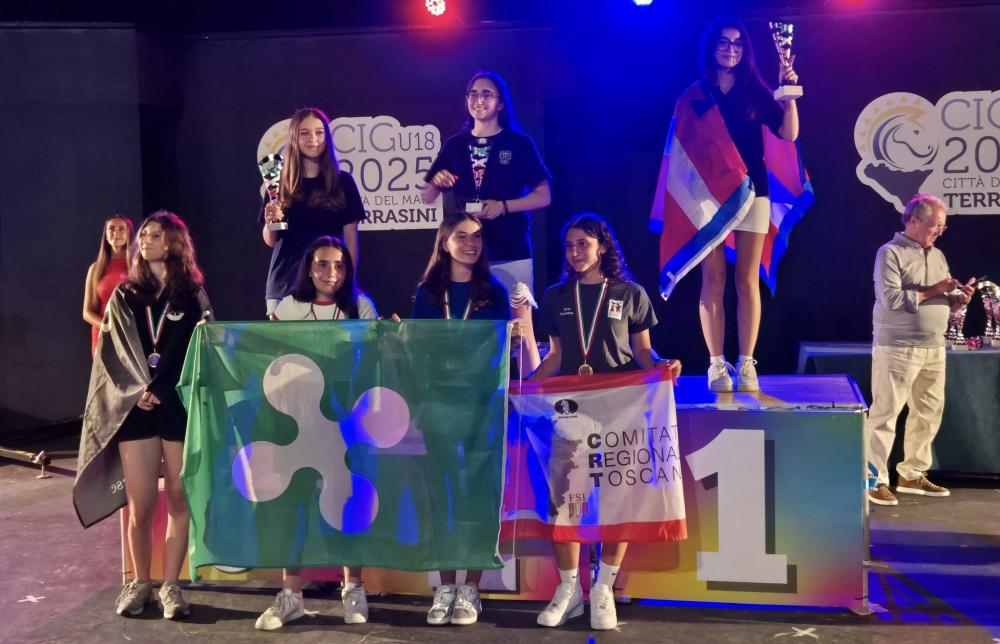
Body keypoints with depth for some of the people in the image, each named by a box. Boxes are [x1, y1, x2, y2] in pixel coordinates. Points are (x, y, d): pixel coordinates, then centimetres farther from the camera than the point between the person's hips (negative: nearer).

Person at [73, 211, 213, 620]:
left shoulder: (193, 296, 6)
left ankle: (171, 585, 10)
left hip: (181, 408, -1)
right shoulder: (124, 296, 12)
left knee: (178, 500, 1)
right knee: (140, 505, 1)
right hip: (135, 409, 2)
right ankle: (139, 583, 16)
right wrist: (135, 392, -9)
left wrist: (160, 391, -12)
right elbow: (109, 353, 7)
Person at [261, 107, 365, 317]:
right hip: (285, 285, 1)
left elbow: (351, 238, 4)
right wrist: (271, 222, -11)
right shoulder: (280, 184, 6)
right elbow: (271, 241, 10)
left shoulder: (343, 182, 3)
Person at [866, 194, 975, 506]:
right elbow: (892, 299, -19)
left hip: (934, 349, 8)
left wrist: (959, 298, -4)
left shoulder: (938, 256, 16)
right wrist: (932, 291, -14)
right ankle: (874, 480, -1)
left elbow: (944, 305, 18)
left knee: (929, 413, 11)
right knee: (885, 413, -5)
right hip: (897, 348, -8)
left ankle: (912, 474, 22)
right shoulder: (890, 253, -7)